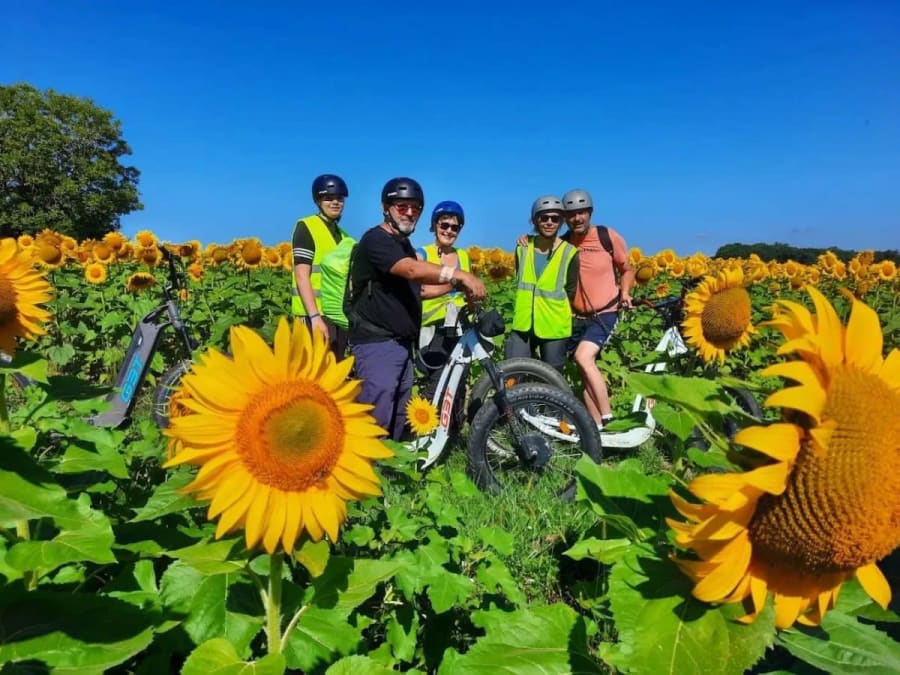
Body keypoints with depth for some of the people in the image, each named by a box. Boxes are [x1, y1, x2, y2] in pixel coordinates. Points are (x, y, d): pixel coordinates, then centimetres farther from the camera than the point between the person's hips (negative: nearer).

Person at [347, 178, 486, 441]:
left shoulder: (405, 245, 18)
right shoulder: (376, 240, -13)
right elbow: (412, 270, -30)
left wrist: (453, 287, 8)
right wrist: (458, 275, -40)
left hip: (401, 343, 10)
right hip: (376, 343, -9)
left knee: (397, 416, 14)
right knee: (376, 416, -13)